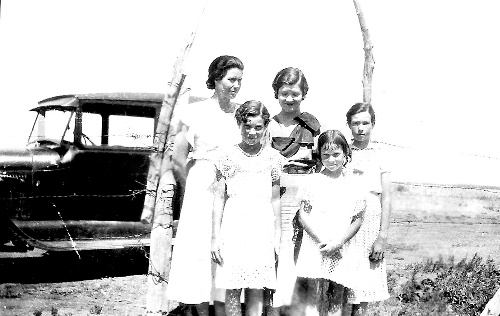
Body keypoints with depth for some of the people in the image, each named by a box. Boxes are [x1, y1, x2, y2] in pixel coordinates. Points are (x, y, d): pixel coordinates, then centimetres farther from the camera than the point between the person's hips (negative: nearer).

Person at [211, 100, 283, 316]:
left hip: (262, 230, 1)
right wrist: (215, 237, 0)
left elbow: (275, 200, 11)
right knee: (232, 290, 0)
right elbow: (219, 198, 3)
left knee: (256, 291, 3)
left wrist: (278, 235, 10)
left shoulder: (272, 157, 5)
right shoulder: (229, 156, 2)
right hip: (234, 228, -1)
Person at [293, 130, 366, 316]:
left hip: (342, 251, 2)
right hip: (316, 249, -2)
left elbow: (358, 220, 4)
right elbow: (303, 215, -1)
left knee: (336, 301, 6)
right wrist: (321, 239, -12)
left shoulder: (353, 185, 5)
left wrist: (338, 243, -9)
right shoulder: (312, 181, 2)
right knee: (314, 298, -7)